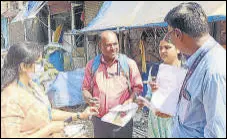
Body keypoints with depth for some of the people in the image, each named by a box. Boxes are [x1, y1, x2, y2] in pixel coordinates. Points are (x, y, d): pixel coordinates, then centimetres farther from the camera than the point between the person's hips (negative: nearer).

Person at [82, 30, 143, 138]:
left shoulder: (129, 63, -2)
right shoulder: (92, 65, 4)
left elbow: (137, 87, 0)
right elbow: (85, 88, 11)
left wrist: (129, 101, -17)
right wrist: (89, 99, -10)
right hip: (99, 120, 2)